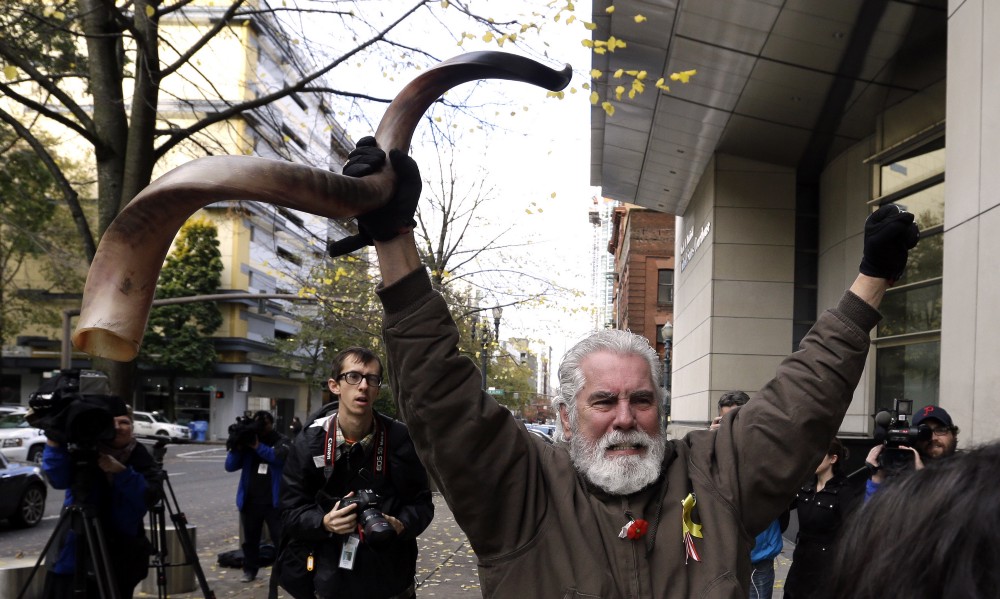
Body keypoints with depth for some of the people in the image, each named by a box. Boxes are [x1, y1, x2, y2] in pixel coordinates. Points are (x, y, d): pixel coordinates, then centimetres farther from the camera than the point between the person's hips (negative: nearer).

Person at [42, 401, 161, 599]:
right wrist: (54, 441, -27)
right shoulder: (84, 452, -1)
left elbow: (151, 495, -15)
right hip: (77, 546, 0)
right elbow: (59, 480, -17)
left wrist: (121, 471, -25)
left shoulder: (140, 457, -2)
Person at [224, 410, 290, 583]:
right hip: (250, 500, 4)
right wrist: (236, 448, -15)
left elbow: (279, 457, -23)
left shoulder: (281, 441, -2)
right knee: (250, 539, 13)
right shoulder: (247, 440, 7)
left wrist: (257, 445, -27)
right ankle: (250, 570, 27)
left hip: (273, 501, -4)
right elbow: (230, 466, 1)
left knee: (281, 539, -6)